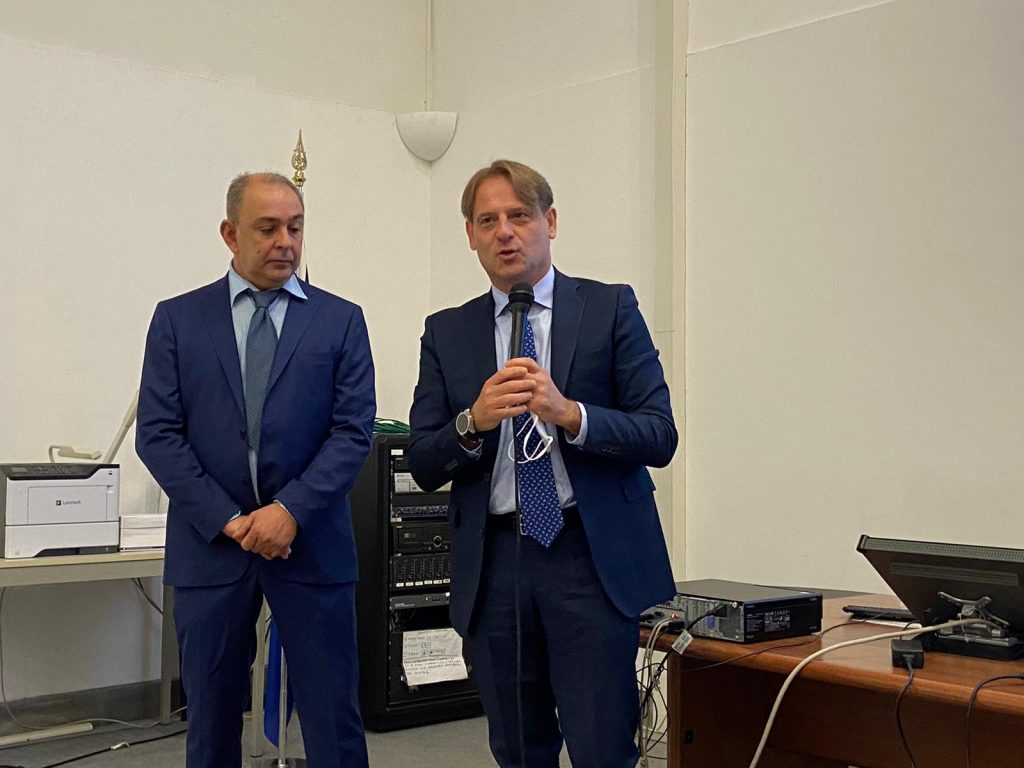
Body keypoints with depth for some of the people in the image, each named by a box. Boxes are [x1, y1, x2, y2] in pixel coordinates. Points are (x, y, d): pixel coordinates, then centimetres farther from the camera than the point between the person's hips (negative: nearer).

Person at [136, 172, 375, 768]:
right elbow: (158, 434, -1)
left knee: (334, 719, 2)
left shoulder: (341, 320, 5)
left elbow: (354, 431, -2)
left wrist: (291, 511, -13)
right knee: (212, 718, 11)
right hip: (209, 545, 1)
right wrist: (227, 520, -10)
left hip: (312, 545, 0)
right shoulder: (177, 319, 5)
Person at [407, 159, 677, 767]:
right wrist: (474, 421, -16)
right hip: (493, 566, 3)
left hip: (593, 558, -3)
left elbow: (659, 437, -4)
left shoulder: (611, 308, 2)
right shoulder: (447, 333, 10)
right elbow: (423, 465, 5)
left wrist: (567, 413, -20)